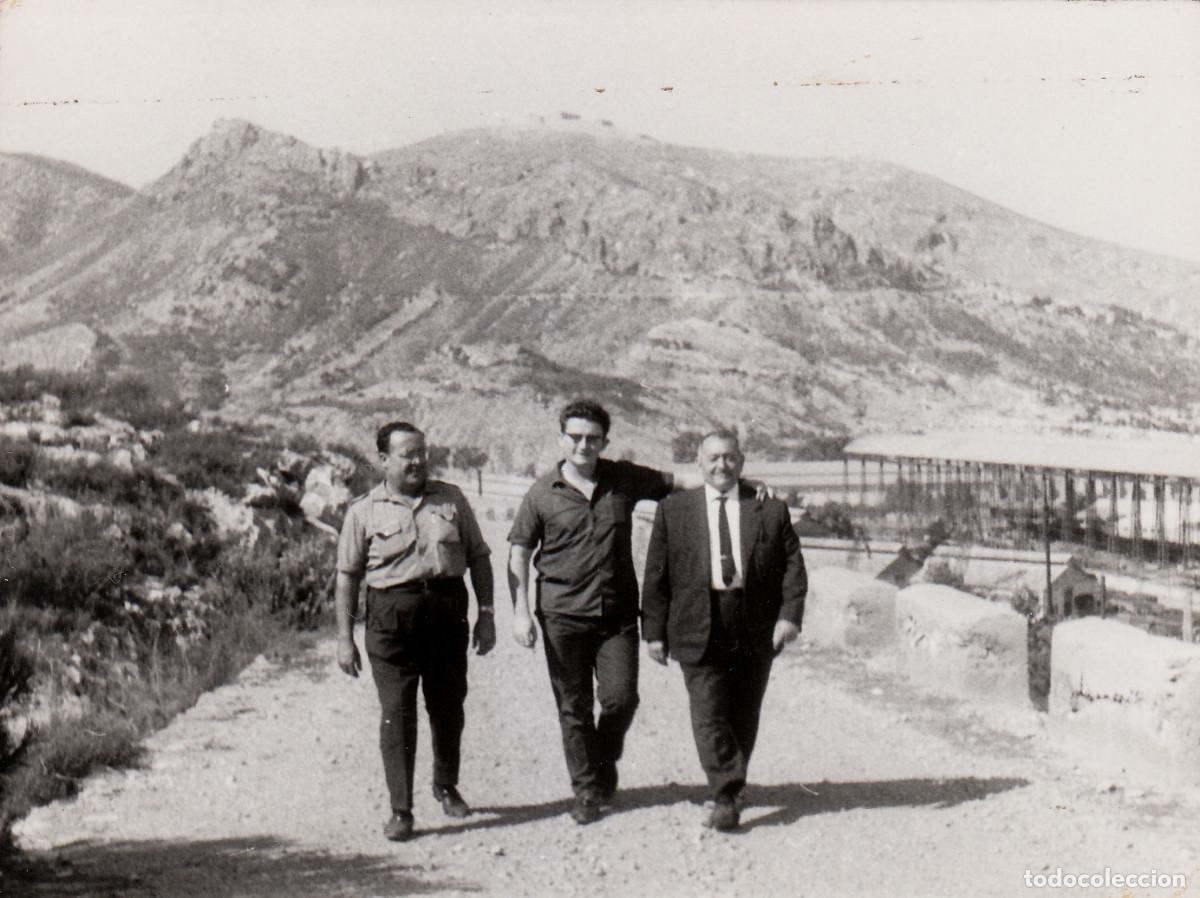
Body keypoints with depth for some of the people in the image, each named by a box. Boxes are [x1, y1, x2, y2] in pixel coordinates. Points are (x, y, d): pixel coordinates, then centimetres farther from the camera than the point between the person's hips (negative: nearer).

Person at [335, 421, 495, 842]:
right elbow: (347, 575, 5)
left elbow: (478, 557, 13)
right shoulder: (365, 511, 3)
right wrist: (345, 637, 1)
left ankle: (446, 785, 34)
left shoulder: (451, 499, 9)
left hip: (447, 613, 2)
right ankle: (400, 810, 1)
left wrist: (486, 614, 6)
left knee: (448, 707, 11)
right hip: (391, 617, -2)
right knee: (397, 714, -4)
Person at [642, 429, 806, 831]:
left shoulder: (771, 510, 7)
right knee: (708, 714, -10)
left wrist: (790, 615, -8)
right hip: (699, 629, -1)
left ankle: (729, 791, 24)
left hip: (756, 628, 1)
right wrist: (654, 630, 1)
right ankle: (726, 797, -10)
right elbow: (656, 575, 6)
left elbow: (793, 566, 5)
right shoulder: (674, 510, 6)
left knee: (744, 715, 9)